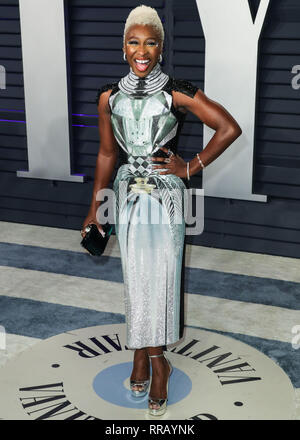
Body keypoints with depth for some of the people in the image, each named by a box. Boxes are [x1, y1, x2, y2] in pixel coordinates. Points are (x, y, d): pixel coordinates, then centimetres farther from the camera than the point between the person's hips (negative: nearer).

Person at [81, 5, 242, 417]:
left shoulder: (178, 93, -8)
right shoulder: (110, 96, 3)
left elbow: (230, 128, -9)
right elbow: (107, 154, 11)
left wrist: (191, 168, -8)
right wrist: (94, 209, 12)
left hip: (165, 196, -3)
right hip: (129, 195, 3)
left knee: (161, 279, 1)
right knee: (136, 279, 8)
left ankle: (151, 358, 18)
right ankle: (150, 358, 24)